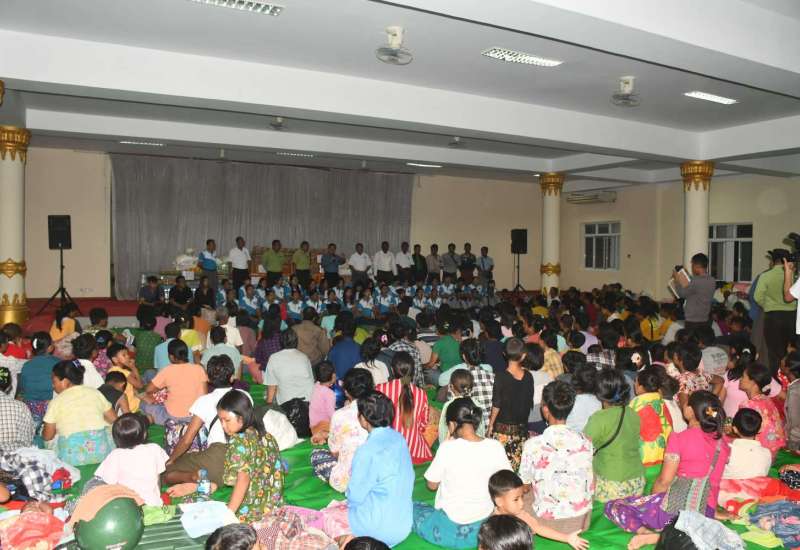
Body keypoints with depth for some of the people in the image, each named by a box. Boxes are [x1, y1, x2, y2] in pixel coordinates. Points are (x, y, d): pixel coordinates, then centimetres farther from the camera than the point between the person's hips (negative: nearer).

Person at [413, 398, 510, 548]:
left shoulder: (448, 448, -20)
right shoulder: (496, 447, -10)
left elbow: (431, 484, -5)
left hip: (452, 530, -5)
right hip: (486, 527, 5)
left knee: (411, 507, 18)